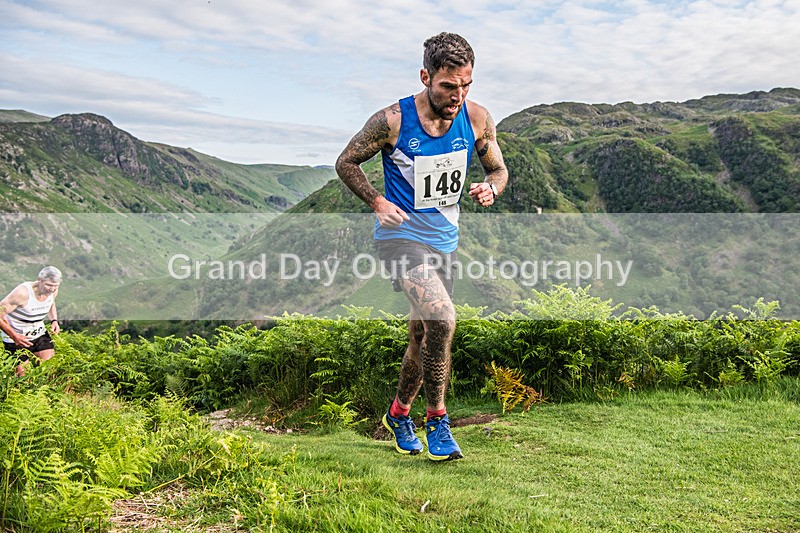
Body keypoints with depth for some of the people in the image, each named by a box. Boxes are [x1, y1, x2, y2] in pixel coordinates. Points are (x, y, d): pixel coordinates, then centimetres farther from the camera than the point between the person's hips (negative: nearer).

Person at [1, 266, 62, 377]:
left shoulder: (53, 291, -8)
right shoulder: (22, 293, -28)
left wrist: (54, 320, -2)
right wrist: (15, 336, -30)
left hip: (39, 334, 5)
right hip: (17, 338, -5)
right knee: (23, 375, -2)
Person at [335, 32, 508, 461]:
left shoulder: (477, 119, -5)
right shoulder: (392, 121, -16)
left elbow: (499, 169, 9)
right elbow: (346, 163, -2)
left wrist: (489, 189, -15)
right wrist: (377, 202, -16)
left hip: (444, 240, 5)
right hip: (401, 237, -5)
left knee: (423, 338, 15)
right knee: (442, 317, -27)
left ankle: (398, 413, 39)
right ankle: (437, 418, -8)